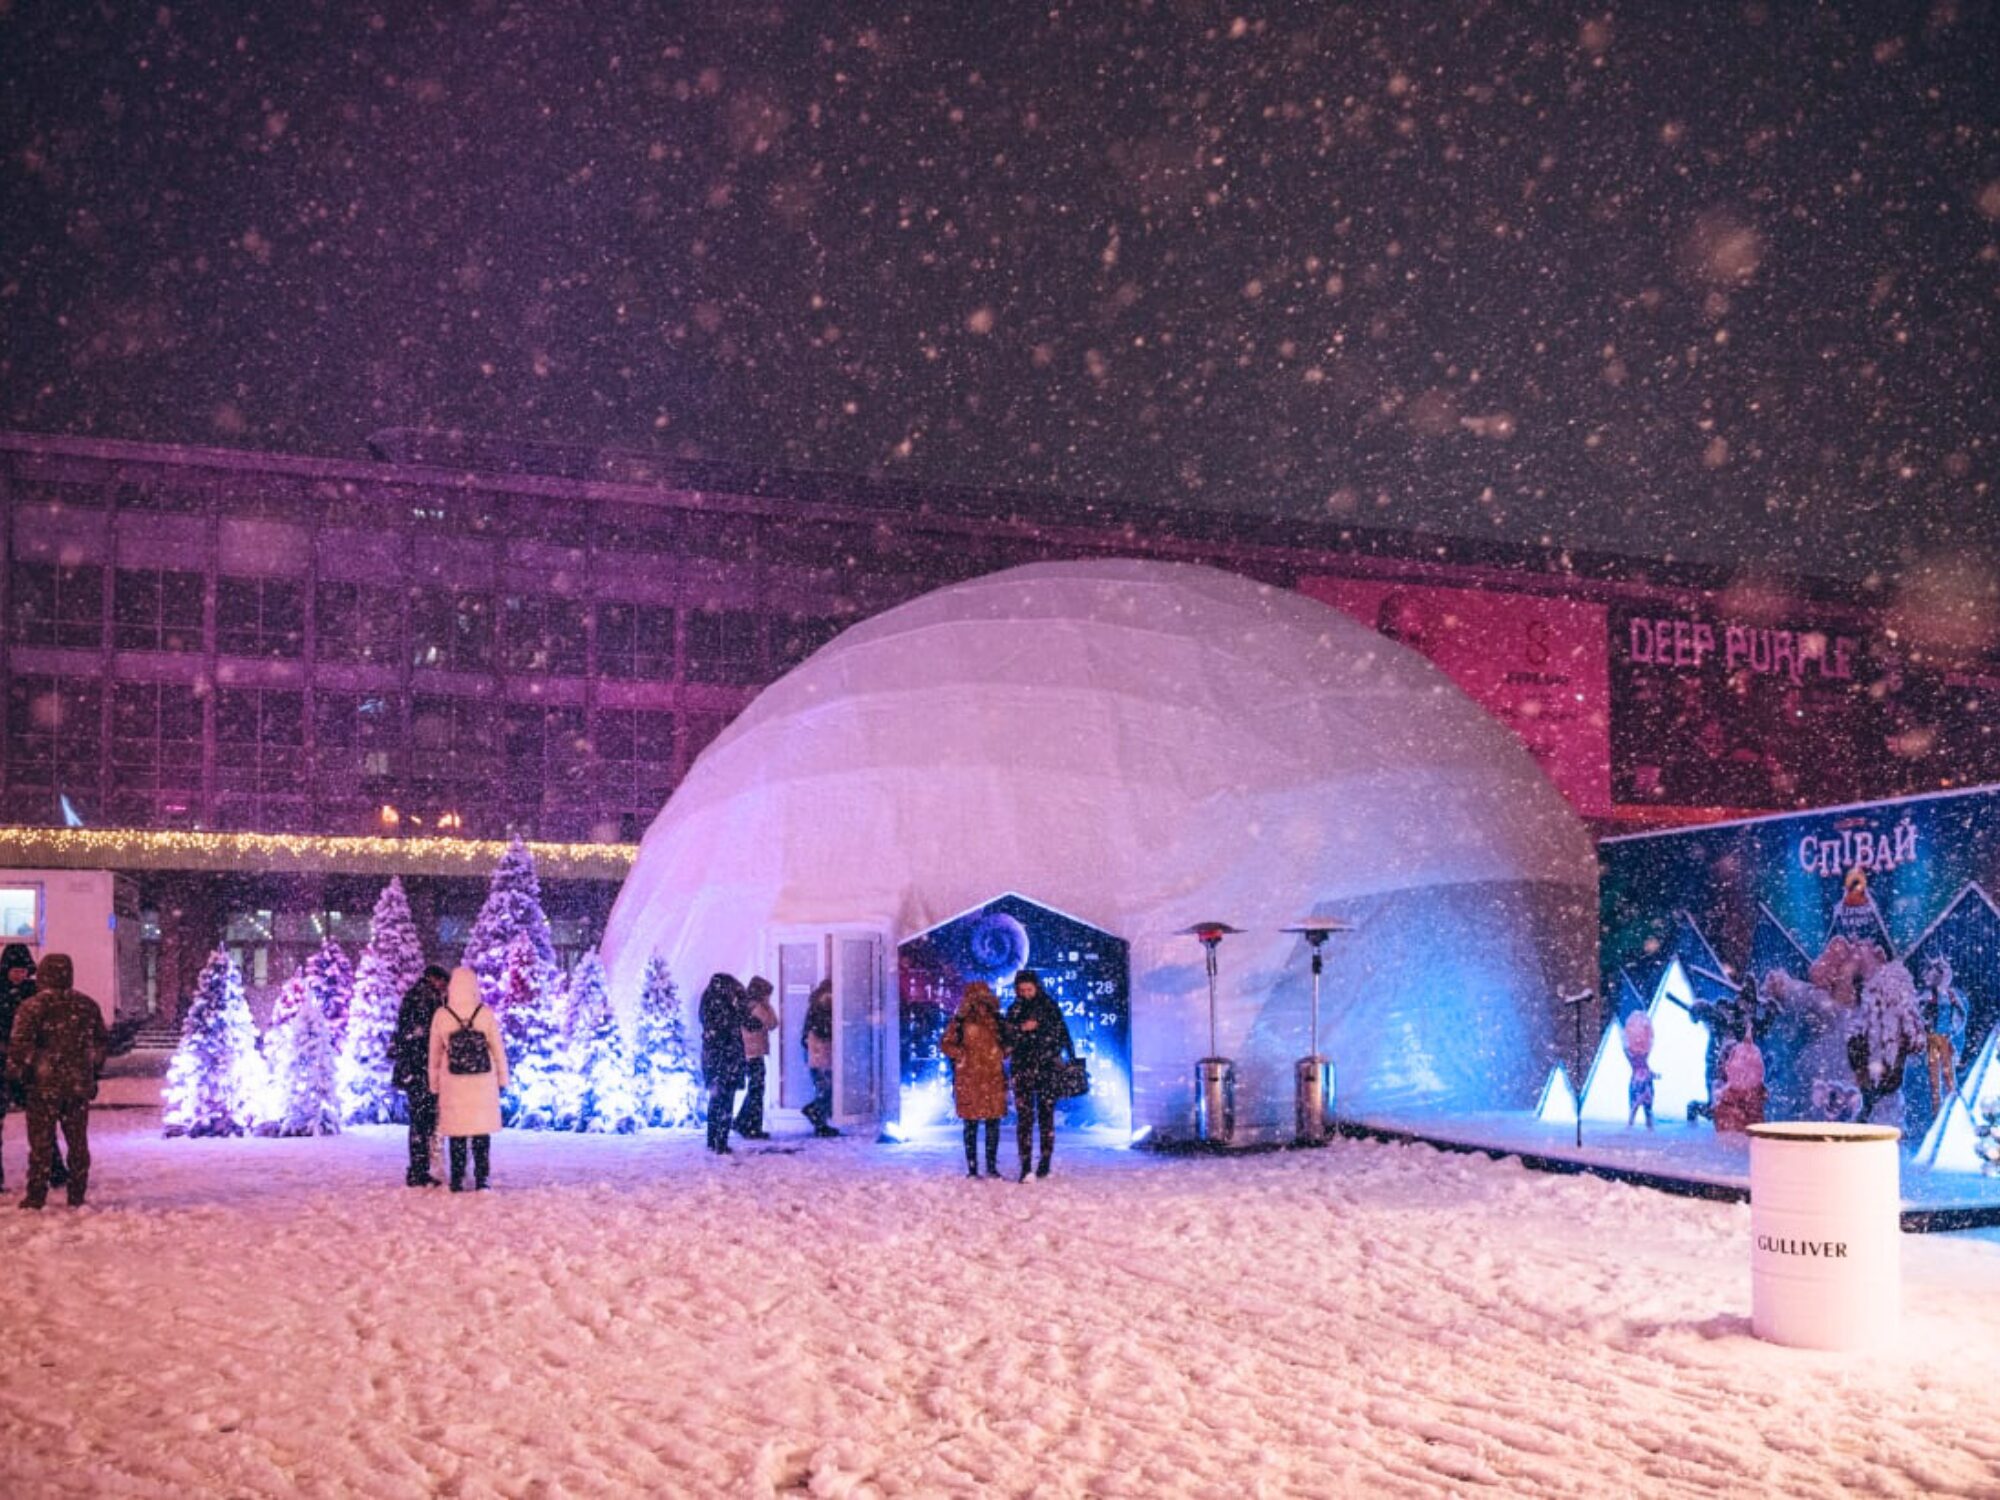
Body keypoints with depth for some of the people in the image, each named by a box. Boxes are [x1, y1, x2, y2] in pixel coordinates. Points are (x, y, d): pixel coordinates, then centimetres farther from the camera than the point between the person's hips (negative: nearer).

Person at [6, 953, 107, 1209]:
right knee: (78, 1142, 11)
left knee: (41, 1142, 3)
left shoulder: (33, 1006, -9)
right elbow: (101, 1042, 13)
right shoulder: (87, 1005, 6)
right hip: (80, 1085, 4)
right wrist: (93, 1072, 22)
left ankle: (36, 1197, 5)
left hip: (44, 1085, -4)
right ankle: (77, 1196, 14)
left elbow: (20, 1044, -13)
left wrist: (15, 1074, 0)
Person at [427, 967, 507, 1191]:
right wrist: (502, 1079, 10)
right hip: (483, 1083, 0)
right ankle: (481, 1180, 6)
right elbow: (498, 1049, -2)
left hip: (453, 1083, 0)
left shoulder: (441, 1015, -6)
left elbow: (435, 1053, 3)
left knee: (456, 1132, 9)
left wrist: (434, 1084, 14)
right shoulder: (485, 1014, -8)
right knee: (482, 1130, 8)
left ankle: (457, 1181, 10)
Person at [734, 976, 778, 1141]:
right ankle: (753, 1130, 2)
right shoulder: (756, 1007, -15)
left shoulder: (744, 1005, 12)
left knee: (754, 1090, 18)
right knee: (756, 1091, -1)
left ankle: (741, 1124, 22)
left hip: (745, 1054, 9)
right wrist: (768, 1005, -1)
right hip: (754, 1054, -9)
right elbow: (772, 1024, -8)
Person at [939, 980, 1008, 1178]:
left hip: (994, 1077, 3)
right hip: (969, 1078, -3)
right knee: (971, 1123, -1)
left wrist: (1003, 1052, 5)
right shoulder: (961, 1021, 1)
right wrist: (961, 1055, -8)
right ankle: (972, 1167, 4)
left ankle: (992, 1166, 13)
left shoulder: (996, 1020, 12)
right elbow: (946, 1043, 3)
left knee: (993, 1122, 4)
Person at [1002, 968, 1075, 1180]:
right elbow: (1006, 1037, 1)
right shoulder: (1014, 1010, 10)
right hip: (1022, 1068, 1)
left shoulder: (1050, 1007, 7)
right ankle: (1025, 1165, -8)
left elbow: (1063, 1035, 8)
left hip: (1047, 1067, -1)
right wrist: (1022, 1028, -15)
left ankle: (1045, 1161, 9)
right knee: (1024, 1116, -6)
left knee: (1046, 1115, 1)